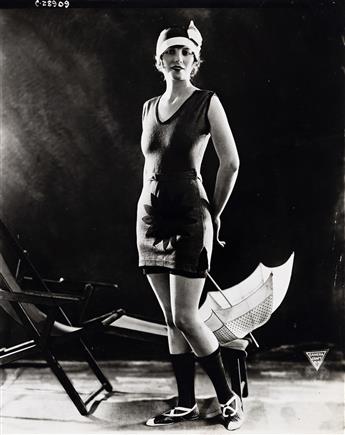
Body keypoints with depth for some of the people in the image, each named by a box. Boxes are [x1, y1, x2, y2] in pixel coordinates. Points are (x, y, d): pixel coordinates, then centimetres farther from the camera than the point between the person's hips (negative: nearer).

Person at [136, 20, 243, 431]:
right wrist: (148, 208, 17)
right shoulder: (149, 107, 13)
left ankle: (229, 397, 12)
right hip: (150, 217, 6)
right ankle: (185, 403, 20)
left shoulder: (206, 102, -4)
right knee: (171, 319, 8)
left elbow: (231, 162, -4)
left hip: (189, 219, -6)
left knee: (185, 318, -7)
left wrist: (214, 213, 3)